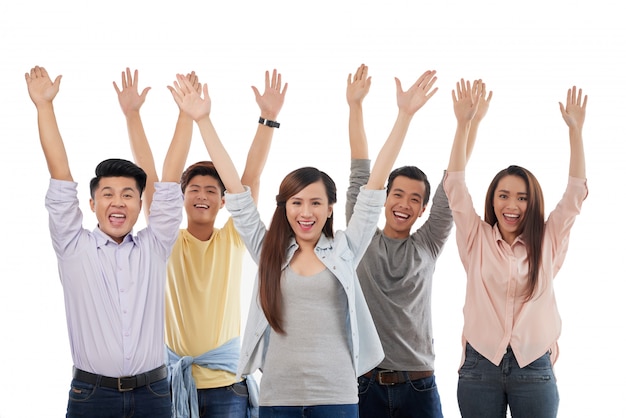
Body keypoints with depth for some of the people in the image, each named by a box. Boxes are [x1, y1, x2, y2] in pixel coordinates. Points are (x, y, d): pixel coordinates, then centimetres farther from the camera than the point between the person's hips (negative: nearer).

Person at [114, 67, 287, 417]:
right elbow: (149, 173, -4)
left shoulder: (233, 239, 3)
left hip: (226, 383, 0)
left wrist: (269, 118, -11)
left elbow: (252, 175, -4)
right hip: (173, 379, 0)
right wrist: (132, 114, -11)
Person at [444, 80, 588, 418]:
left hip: (534, 367, 0)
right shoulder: (477, 239, 4)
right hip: (480, 365, 0)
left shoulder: (548, 242, 5)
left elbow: (575, 193, 0)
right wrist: (463, 124, -10)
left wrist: (575, 130, -7)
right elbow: (455, 186, -3)